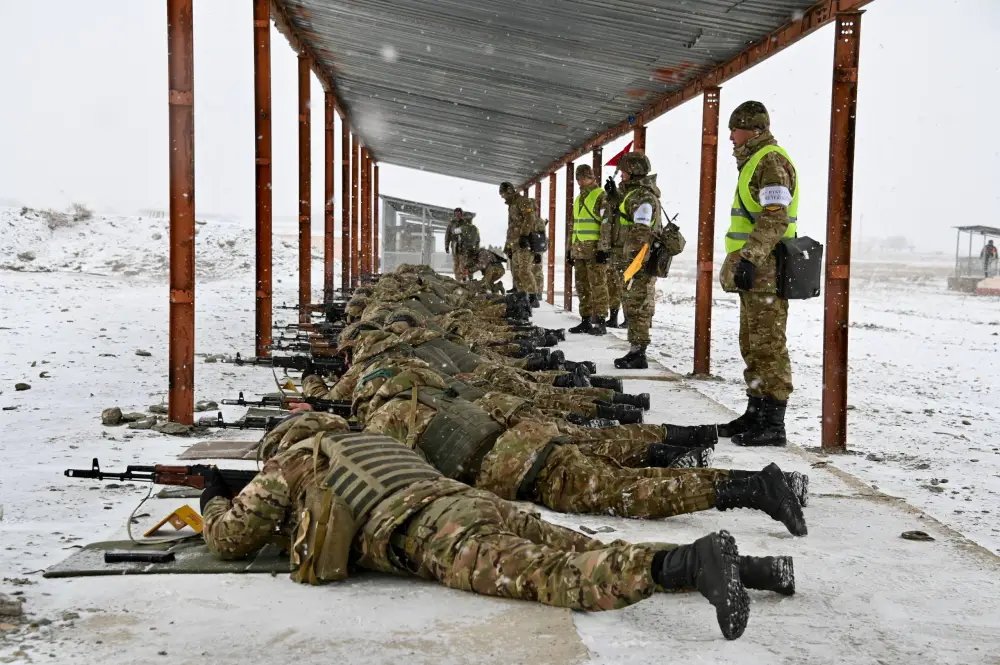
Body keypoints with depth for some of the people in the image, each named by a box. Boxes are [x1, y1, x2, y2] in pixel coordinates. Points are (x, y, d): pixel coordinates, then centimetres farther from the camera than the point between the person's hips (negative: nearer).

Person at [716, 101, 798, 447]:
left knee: (768, 347, -8)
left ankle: (772, 424, -5)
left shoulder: (771, 161, -11)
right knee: (753, 346, 15)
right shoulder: (755, 161, 22)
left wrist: (749, 258, -29)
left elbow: (775, 218, -22)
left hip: (765, 270, -11)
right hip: (754, 272, 11)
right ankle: (756, 414, 24)